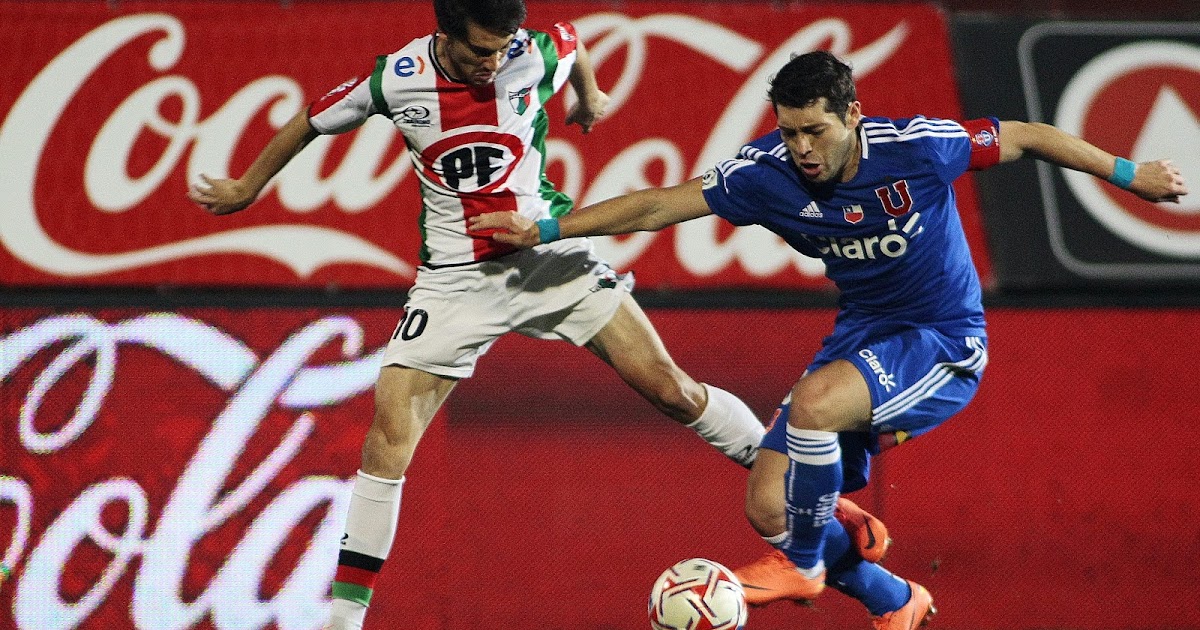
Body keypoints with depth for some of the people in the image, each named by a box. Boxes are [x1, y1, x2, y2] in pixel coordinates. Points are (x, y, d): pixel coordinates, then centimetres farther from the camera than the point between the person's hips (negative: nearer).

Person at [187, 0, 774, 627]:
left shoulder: (536, 57, -12)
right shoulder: (395, 79, -13)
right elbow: (309, 123, 5)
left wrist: (589, 97, 34)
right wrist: (246, 189, 18)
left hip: (550, 252, 1)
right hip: (456, 275, -1)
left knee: (671, 390, -5)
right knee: (390, 425, -13)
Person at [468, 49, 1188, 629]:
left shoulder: (918, 147, -20)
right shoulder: (767, 172, -11)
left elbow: (1026, 137, -6)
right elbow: (656, 206, -7)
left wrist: (1130, 174, 1)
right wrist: (545, 229, -12)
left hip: (945, 345, -6)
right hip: (863, 334, 6)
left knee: (814, 402, -33)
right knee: (769, 506, -2)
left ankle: (803, 564, -9)